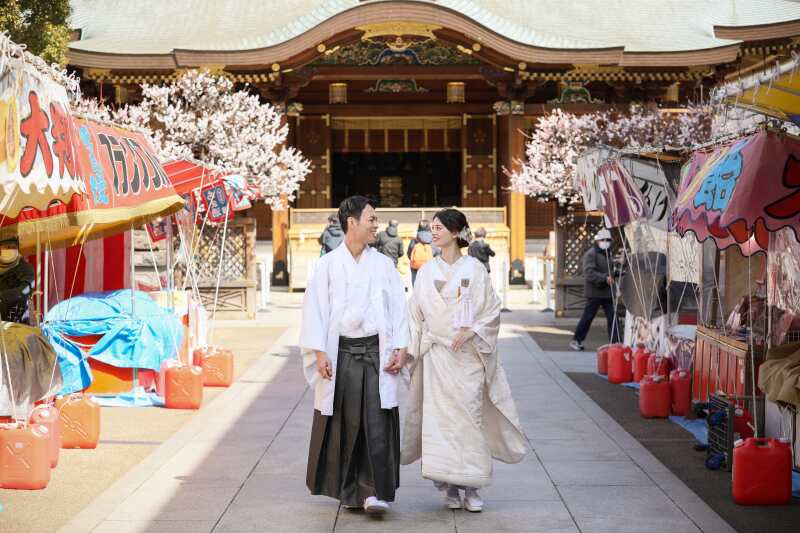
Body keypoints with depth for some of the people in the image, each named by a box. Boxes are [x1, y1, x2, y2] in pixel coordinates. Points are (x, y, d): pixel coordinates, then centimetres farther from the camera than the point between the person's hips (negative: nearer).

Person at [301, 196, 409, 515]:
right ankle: (348, 491, 16)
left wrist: (401, 349, -2)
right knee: (345, 424, 4)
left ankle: (374, 491, -7)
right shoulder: (328, 265, 2)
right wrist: (319, 353, -7)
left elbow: (398, 308, 8)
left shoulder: (383, 264, 8)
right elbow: (316, 309, 1)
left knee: (377, 422, -8)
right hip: (341, 353, -1)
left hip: (377, 352, 1)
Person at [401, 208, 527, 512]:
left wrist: (470, 331, -13)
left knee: (470, 416, -4)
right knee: (439, 417, -2)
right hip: (436, 354, 2)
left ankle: (471, 487, 3)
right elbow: (416, 315, 11)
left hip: (468, 354, -2)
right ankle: (449, 486, 5)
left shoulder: (475, 269, 1)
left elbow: (492, 311, 1)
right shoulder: (427, 271, 9)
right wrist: (410, 349, 5)